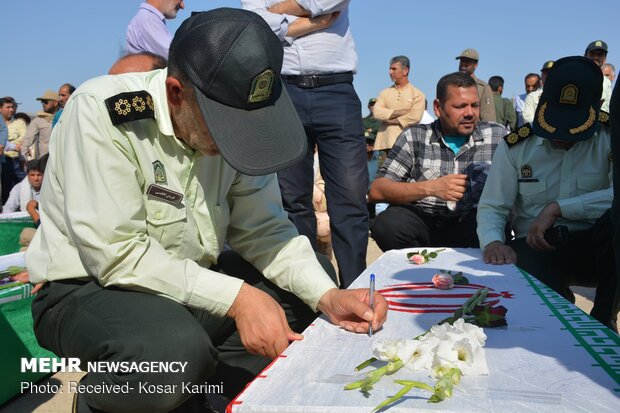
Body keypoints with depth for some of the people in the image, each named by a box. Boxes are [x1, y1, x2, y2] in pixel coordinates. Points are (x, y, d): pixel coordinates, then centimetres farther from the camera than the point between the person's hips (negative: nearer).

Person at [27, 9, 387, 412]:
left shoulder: (236, 121, -7)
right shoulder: (103, 111, -24)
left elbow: (263, 228, -4)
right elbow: (116, 255, -27)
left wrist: (328, 295, -19)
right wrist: (236, 297, -30)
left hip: (193, 280, 6)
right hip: (90, 288, -6)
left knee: (306, 289, -3)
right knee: (177, 349, -35)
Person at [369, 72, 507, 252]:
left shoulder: (498, 135, 9)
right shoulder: (414, 137, 5)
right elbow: (377, 190, -3)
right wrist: (431, 187, -16)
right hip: (423, 221, 0)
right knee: (387, 224, -31)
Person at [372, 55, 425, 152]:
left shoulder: (417, 94, 5)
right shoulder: (385, 93, 15)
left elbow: (415, 117, -10)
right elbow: (377, 112, -2)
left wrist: (391, 120, -5)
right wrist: (400, 112, -7)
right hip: (387, 141, 3)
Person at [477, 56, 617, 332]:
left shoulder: (608, 141, 0)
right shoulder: (516, 146, 4)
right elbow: (491, 208, 1)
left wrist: (557, 208, -24)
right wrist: (493, 242, -21)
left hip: (592, 247, 2)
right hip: (535, 248, -1)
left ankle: (603, 318, -12)